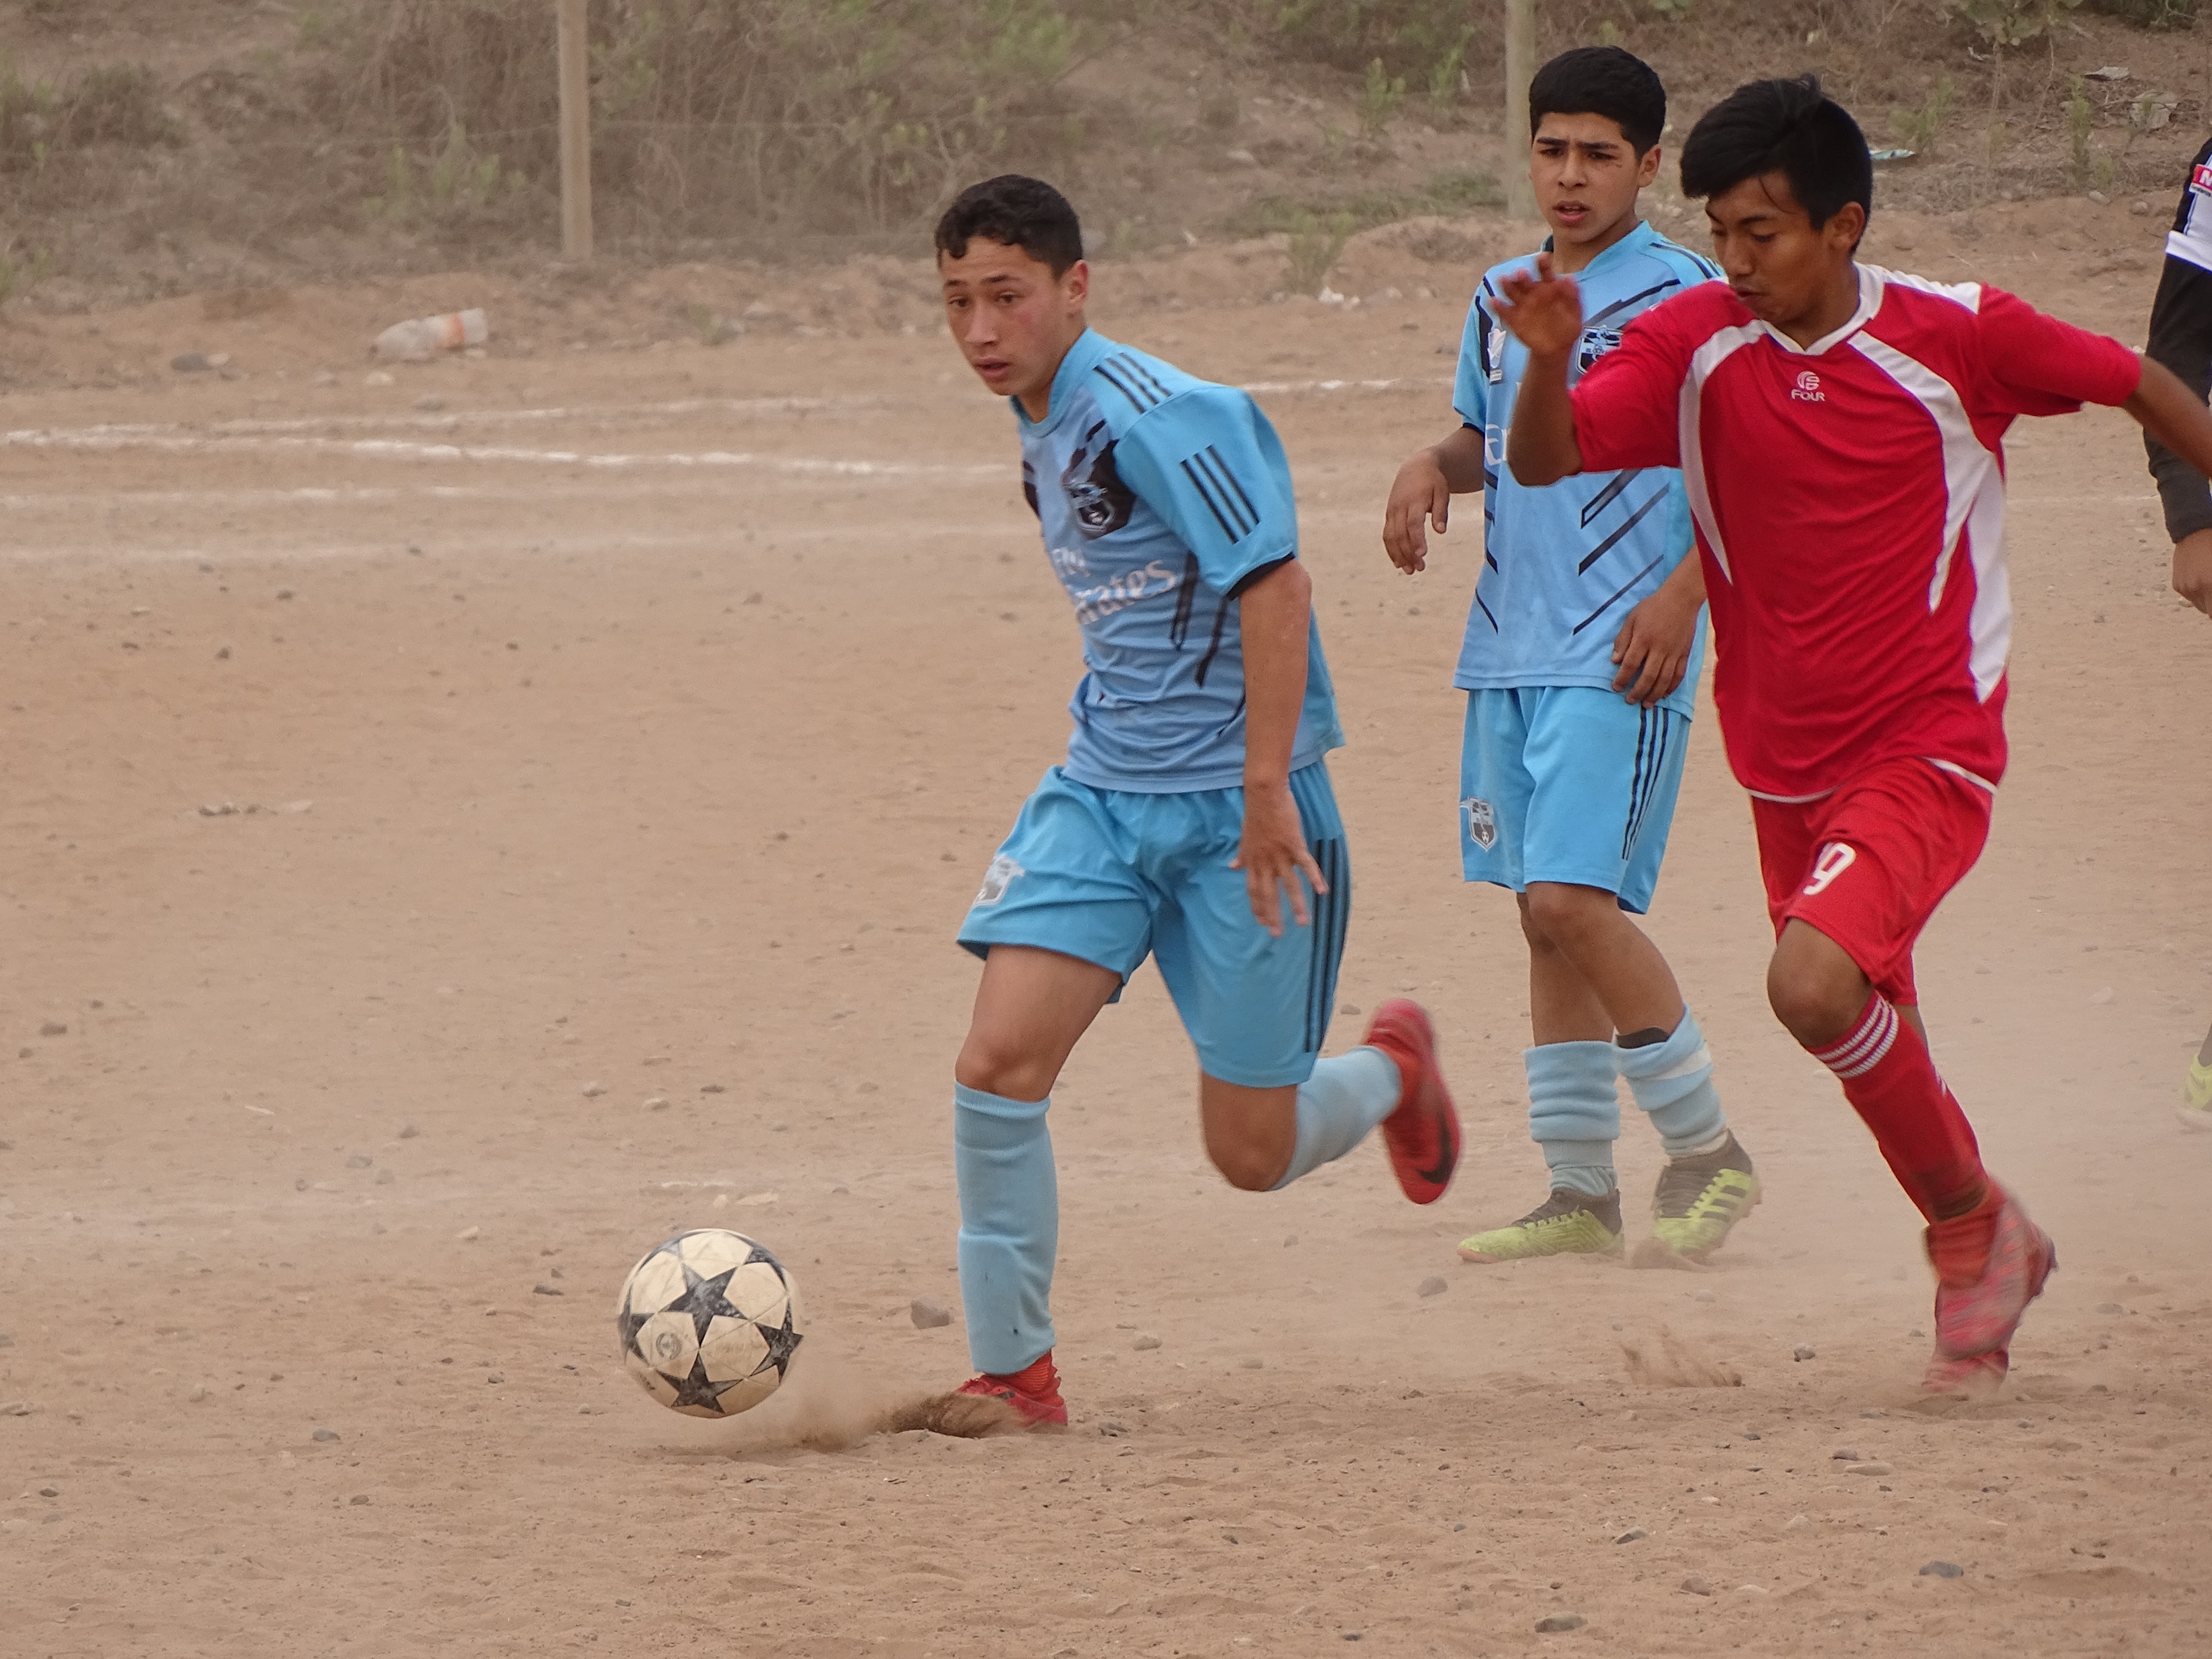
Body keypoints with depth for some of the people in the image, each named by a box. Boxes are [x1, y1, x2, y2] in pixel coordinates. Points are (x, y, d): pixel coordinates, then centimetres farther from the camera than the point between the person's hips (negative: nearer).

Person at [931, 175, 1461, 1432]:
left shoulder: (1155, 417, -18)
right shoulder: (1047, 429, 10)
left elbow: (1275, 586, -22)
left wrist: (1266, 789, -24)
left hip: (1238, 809, -7)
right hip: (1105, 796, 7)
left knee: (1254, 1156, 2)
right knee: (998, 1065, -12)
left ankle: (1391, 1074, 36)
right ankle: (1014, 1376, -2)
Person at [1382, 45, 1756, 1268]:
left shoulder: (1687, 299, -7)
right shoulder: (1503, 299, 14)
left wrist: (1681, 597, -17)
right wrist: (1435, 466, 5)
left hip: (1621, 660, -7)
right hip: (1509, 649, 7)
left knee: (1575, 899, -17)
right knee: (1547, 917, 8)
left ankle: (1706, 1152, -3)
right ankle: (1580, 1192, 14)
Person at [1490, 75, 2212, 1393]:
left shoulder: (1957, 335, -13)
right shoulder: (1696, 344, -6)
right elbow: (1545, 462, -14)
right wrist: (1550, 361, -34)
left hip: (1930, 750, -5)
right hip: (1788, 766, 5)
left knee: (1817, 983, -27)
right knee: (1875, 1051, 16)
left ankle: (1973, 1222, -5)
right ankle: (1993, 1271, 41)